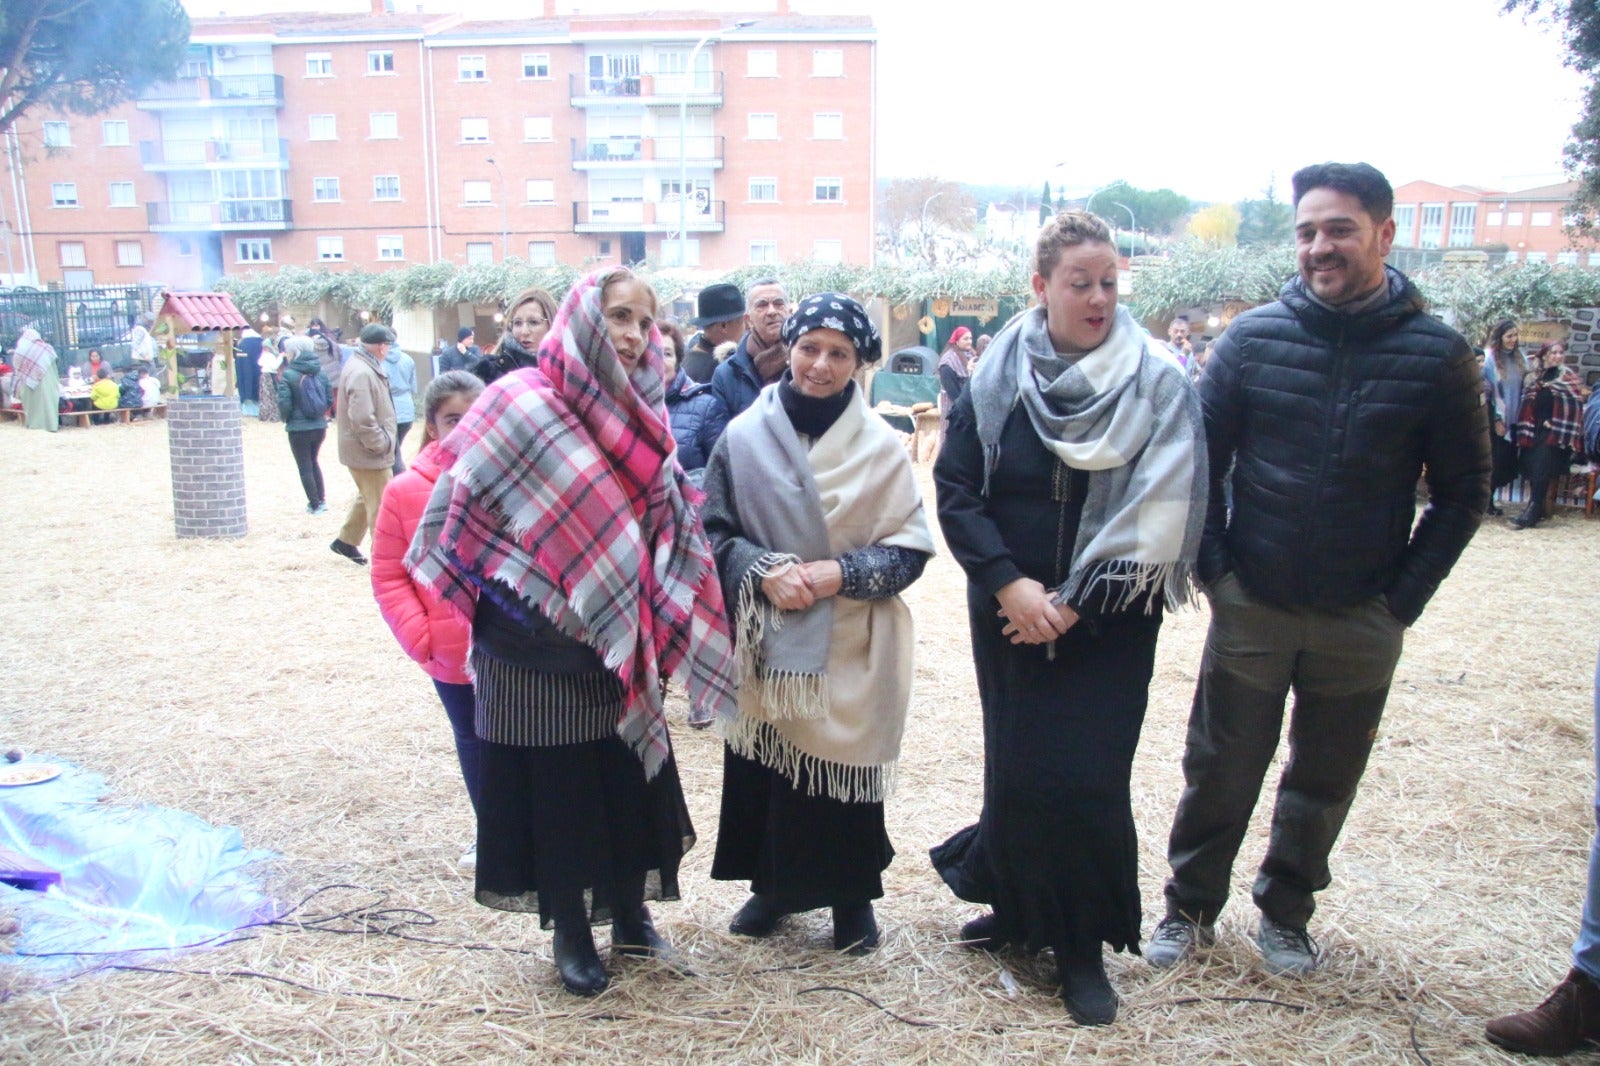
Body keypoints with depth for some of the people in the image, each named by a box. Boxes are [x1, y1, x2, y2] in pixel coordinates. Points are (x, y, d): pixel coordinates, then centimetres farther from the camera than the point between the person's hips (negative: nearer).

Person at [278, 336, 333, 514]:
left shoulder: (288, 375, -13)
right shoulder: (320, 372, 1)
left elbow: (284, 403, -16)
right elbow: (329, 397, 3)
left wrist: (286, 419, 3)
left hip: (299, 428, -5)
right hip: (319, 426, 5)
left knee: (304, 467, 8)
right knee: (313, 461, 22)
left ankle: (315, 504, 10)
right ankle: (321, 500, 21)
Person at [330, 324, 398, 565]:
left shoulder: (362, 365, 9)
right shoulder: (362, 373, -24)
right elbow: (362, 420, -29)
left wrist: (385, 441, 14)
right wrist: (382, 444, -18)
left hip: (364, 451, 10)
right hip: (370, 453, -10)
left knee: (367, 497, 25)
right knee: (381, 506, -1)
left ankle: (346, 541, 38)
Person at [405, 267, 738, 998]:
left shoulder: (641, 416, 6)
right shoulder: (523, 403, -12)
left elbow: (666, 523, 13)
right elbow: (456, 503, -10)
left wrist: (652, 624, 5)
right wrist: (506, 591, -6)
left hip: (620, 643, 5)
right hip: (537, 643, -5)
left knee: (633, 771, 12)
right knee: (554, 780, 7)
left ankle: (630, 913, 32)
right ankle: (570, 933, 25)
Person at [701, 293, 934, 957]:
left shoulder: (880, 447, -4)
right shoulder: (744, 437, -1)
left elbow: (911, 549, -3)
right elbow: (714, 531, 2)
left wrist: (842, 572, -18)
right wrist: (763, 570, -15)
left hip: (847, 648, -1)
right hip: (764, 642, 2)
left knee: (843, 765, 6)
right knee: (763, 765, 9)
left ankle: (852, 896, 29)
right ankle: (771, 884, 33)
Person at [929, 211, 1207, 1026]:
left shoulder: (1158, 386, -6)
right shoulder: (995, 379, -1)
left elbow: (1158, 515, -11)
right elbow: (955, 491, -3)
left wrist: (1074, 603, -14)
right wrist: (1007, 582, -15)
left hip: (1107, 623, -2)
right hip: (1008, 614, 2)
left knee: (1087, 776, -1)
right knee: (1014, 765, 9)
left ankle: (1082, 946, 18)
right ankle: (1018, 908, 32)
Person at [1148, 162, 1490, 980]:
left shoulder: (1437, 353, -5)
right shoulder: (1253, 337, -5)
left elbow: (1462, 493, 1)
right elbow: (1201, 460, 0)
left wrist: (1403, 596, -5)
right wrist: (1216, 571, -6)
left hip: (1362, 621, 1)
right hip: (1252, 607, 0)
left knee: (1325, 780, 16)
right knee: (1220, 770, 11)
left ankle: (1285, 913, 37)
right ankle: (1190, 906, 31)